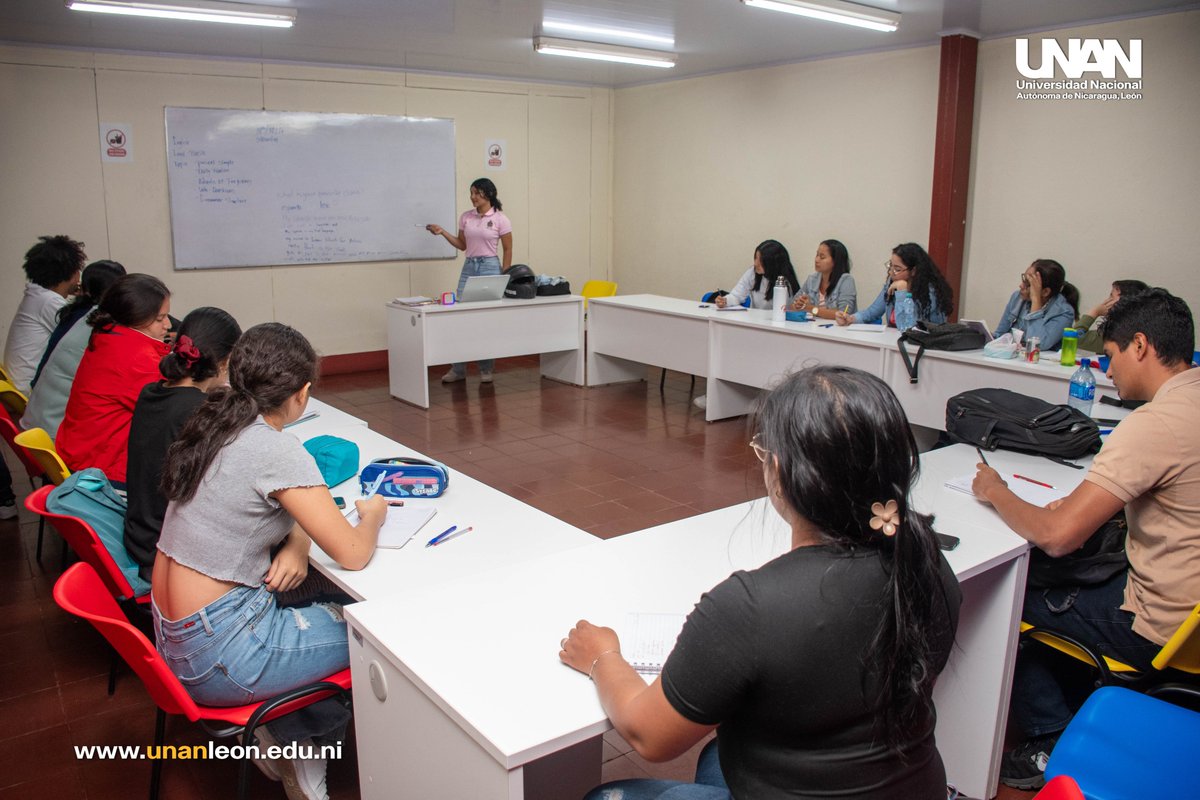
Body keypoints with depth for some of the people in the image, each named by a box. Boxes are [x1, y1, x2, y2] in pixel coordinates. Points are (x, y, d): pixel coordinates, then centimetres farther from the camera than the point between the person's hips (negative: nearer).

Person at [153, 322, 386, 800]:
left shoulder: (215, 426, 3)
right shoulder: (275, 449, -23)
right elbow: (352, 554, -21)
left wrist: (297, 545, -4)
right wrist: (373, 515, -2)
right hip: (215, 656, -8)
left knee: (337, 605, 18)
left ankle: (285, 737, 21)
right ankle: (295, 738, 21)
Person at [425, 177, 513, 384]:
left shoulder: (500, 219, -6)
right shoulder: (465, 217, 7)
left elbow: (508, 250, -3)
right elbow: (462, 245, 14)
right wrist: (442, 232, 2)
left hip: (490, 267, -4)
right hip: (468, 267, 4)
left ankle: (486, 369, 12)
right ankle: (458, 369, 8)